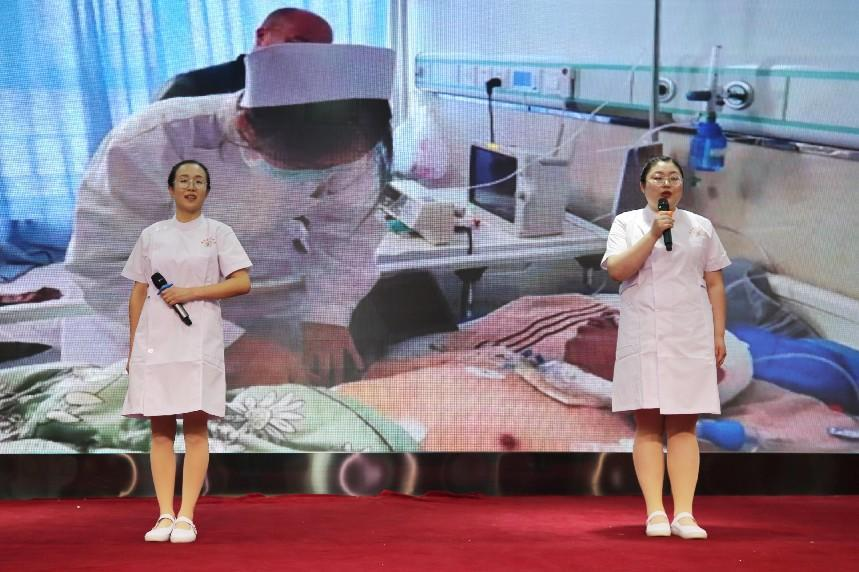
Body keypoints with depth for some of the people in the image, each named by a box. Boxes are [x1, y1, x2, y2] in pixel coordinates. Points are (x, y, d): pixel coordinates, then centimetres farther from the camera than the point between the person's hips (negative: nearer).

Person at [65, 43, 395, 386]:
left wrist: (328, 315, -21)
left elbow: (346, 231, -5)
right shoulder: (148, 147, -35)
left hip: (274, 305, 3)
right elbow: (108, 273, -33)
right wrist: (230, 346, -40)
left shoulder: (347, 144, -22)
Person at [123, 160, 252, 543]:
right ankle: (164, 515, 2)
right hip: (155, 340, 2)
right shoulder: (151, 235, 13)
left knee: (196, 428, -5)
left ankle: (186, 517, -4)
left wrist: (191, 292, -10)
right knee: (160, 430, -1)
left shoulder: (218, 233, 7)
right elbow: (138, 293, 13)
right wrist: (132, 347, 8)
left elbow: (242, 282, -3)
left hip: (199, 340, -2)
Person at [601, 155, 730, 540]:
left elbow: (715, 284, 11)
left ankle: (684, 514, -7)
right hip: (642, 337, -1)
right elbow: (617, 270, -7)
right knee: (648, 424, -4)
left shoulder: (701, 227, 13)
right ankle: (655, 513, -5)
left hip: (690, 336, 1)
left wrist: (719, 335, 4)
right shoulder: (627, 223, 9)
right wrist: (653, 234, -12)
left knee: (683, 425, -3)